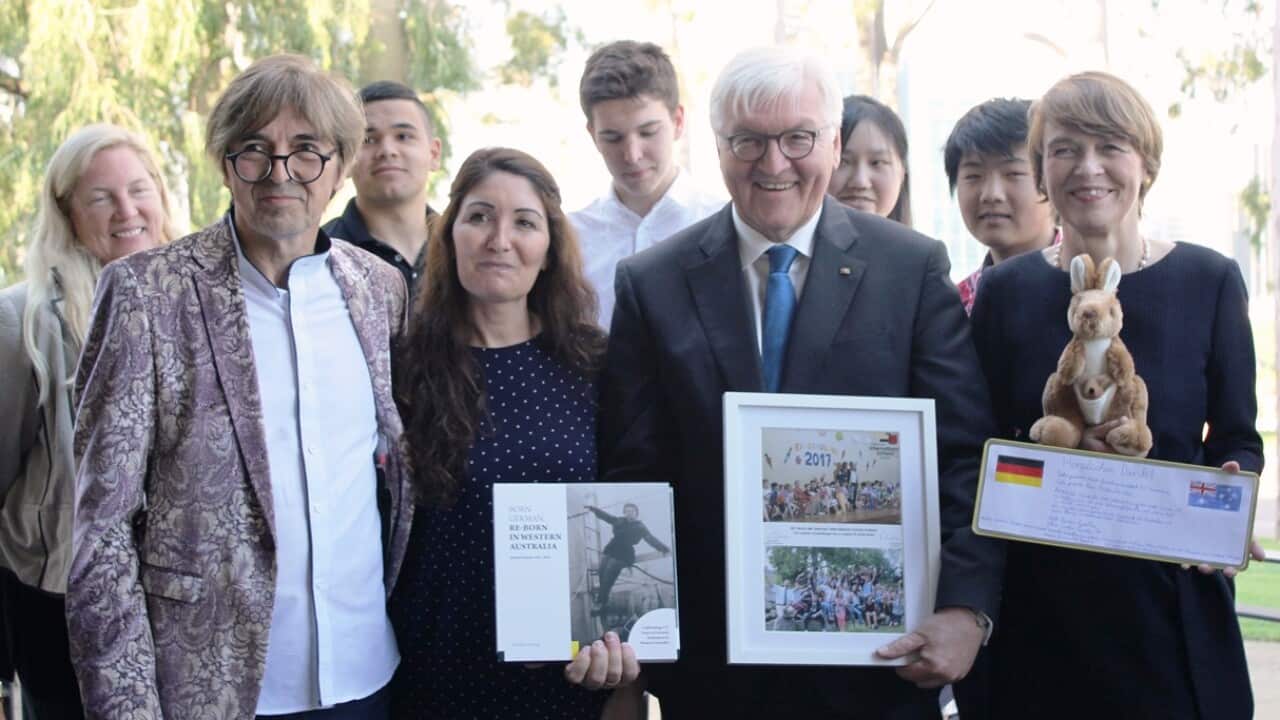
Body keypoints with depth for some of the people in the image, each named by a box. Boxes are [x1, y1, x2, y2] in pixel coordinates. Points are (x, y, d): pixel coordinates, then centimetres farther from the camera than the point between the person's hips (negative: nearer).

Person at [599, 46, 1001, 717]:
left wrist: (966, 608, -15)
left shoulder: (914, 268, -1)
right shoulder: (652, 284, 1)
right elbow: (632, 472, 0)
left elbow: (965, 455, -4)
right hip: (708, 663, 1)